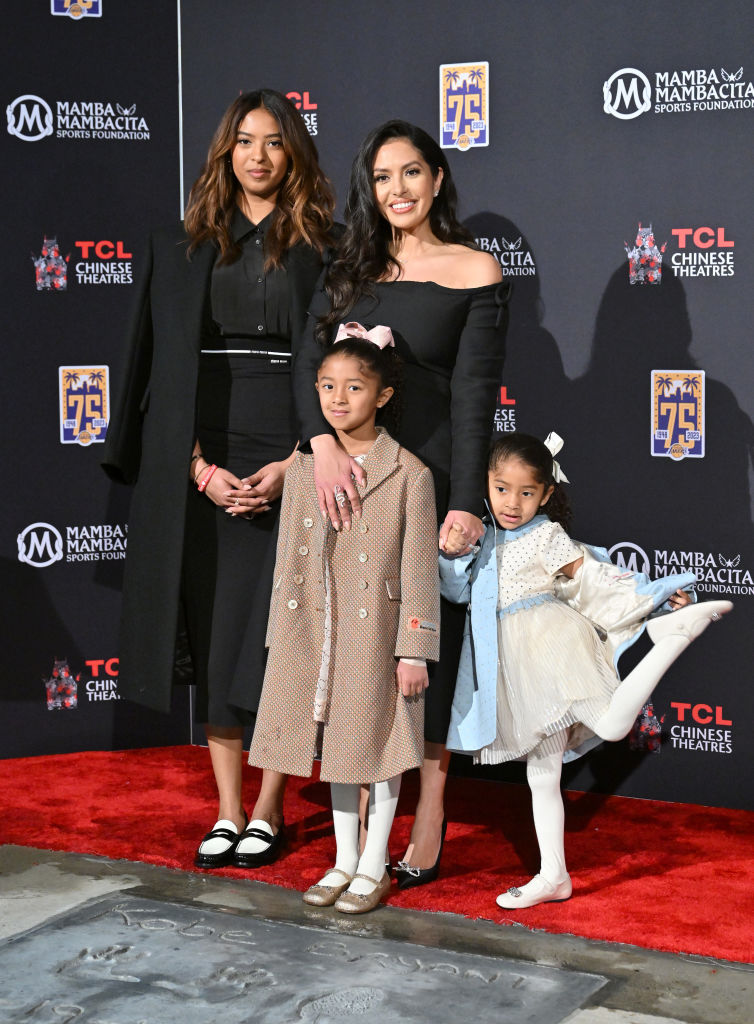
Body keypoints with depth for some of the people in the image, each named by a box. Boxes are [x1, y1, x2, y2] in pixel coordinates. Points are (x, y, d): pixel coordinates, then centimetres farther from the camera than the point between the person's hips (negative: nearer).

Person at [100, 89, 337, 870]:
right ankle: (228, 813, 9)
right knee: (215, 628, 3)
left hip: (293, 457, -2)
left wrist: (298, 462, -11)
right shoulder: (184, 248, 10)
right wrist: (202, 467, -6)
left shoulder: (322, 247, 5)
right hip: (205, 460, 2)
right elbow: (168, 365, 5)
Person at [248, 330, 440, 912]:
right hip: (315, 635, 4)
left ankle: (374, 866, 20)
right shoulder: (304, 469, 5)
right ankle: (345, 859, 28)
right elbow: (288, 558, 9)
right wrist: (281, 639, 8)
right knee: (336, 746, 14)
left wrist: (414, 650, -10)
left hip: (377, 635, -4)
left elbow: (419, 569, -8)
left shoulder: (409, 473, -8)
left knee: (379, 745, 6)